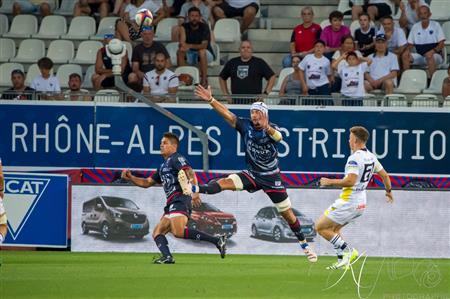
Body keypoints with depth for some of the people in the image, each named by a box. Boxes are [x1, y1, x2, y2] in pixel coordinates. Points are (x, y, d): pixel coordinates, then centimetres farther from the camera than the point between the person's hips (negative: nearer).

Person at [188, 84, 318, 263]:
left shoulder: (272, 130, -14)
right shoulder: (246, 126, -7)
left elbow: (278, 137, -38)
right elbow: (226, 114, -17)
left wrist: (267, 128, -61)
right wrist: (210, 100, -32)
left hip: (271, 178, -2)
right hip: (252, 174, 2)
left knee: (288, 214, 3)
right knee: (226, 183, -23)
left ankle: (304, 245, 17)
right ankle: (194, 189, -39)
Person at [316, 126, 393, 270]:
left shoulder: (354, 158, -20)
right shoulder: (371, 157, 7)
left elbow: (350, 181, -30)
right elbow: (384, 175, 16)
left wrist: (330, 182, -17)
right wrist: (389, 191, 34)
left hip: (348, 203, -9)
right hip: (360, 203, 9)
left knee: (320, 227, -1)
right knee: (334, 229, 23)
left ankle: (348, 251, -6)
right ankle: (342, 260, 14)